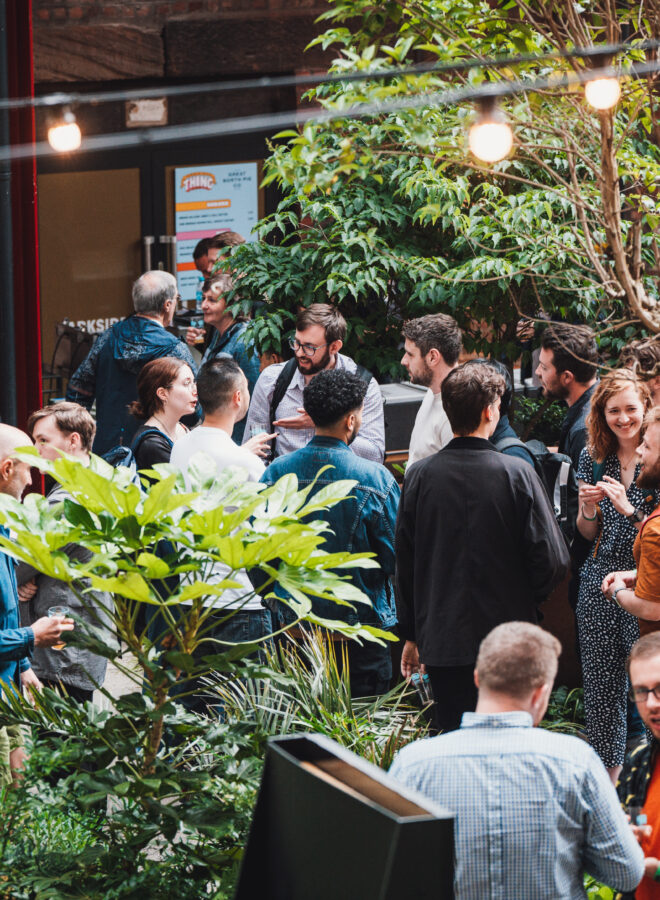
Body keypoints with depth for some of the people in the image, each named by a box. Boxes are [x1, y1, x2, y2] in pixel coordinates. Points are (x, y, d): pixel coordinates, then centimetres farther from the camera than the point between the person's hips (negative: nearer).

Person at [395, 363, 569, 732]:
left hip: (441, 642, 2)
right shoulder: (516, 473, -11)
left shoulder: (419, 476, -3)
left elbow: (404, 564, 4)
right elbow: (553, 560, -11)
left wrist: (411, 635, 16)